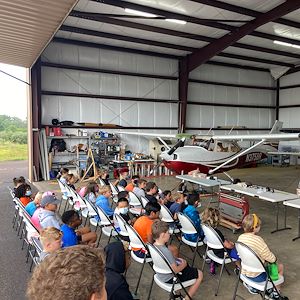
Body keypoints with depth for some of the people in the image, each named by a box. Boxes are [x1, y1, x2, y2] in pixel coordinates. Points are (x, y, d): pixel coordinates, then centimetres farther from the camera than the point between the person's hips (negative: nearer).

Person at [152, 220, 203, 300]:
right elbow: (175, 270, -26)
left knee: (188, 267, 31)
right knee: (199, 274, 6)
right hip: (170, 279, -8)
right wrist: (183, 264, -9)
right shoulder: (166, 251, -35)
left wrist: (177, 259, 2)